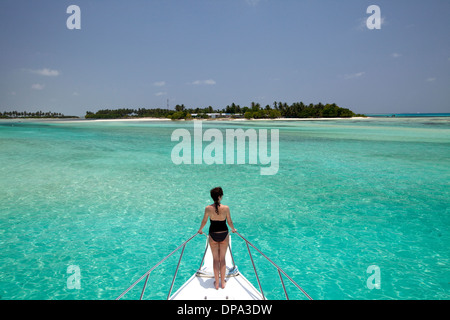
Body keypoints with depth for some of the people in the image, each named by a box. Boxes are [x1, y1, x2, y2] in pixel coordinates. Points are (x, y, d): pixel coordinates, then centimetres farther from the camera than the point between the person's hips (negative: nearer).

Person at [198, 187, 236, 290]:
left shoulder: (208, 208, -13)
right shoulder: (226, 208, -15)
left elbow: (204, 221, 1)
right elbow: (229, 222, -3)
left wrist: (200, 230, 21)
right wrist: (233, 229, 18)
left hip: (213, 235, 0)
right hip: (224, 234, 0)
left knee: (215, 259, 13)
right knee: (222, 259, 14)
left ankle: (216, 283, 21)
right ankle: (223, 283, 24)